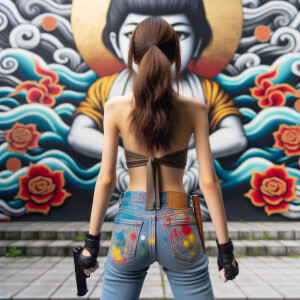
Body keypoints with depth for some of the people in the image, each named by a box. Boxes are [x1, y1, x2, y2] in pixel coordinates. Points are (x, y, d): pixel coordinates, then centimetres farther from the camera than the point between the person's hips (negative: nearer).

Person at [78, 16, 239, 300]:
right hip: (178, 225, 0)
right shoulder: (194, 108, -5)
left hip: (131, 223, 1)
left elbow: (106, 178, -5)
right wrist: (224, 246, 2)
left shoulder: (116, 107, -5)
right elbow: (208, 181, -6)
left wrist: (92, 241, 5)